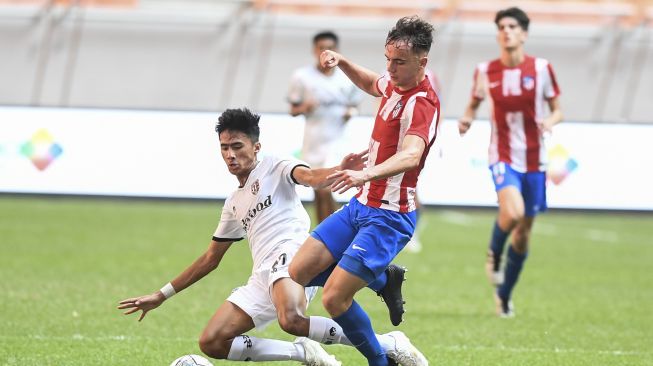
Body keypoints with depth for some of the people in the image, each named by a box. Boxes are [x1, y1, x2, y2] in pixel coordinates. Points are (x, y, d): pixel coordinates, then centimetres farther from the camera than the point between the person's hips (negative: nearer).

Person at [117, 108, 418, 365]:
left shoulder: (273, 168, 7)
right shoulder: (234, 204, 26)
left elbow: (309, 176, -15)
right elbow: (210, 259, 35)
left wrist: (338, 171, -40)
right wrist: (162, 295, 35)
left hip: (291, 257, -8)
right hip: (262, 280, 8)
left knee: (291, 320, -39)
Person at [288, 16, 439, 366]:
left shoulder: (422, 103, -22)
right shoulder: (394, 85, 5)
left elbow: (411, 155, -41)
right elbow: (371, 83, 32)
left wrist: (366, 174, -58)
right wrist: (341, 61, 13)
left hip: (388, 217, -9)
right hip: (360, 205, 9)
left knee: (334, 298, -15)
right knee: (298, 273, 3)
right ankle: (383, 278, 22)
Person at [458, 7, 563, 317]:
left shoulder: (541, 69, -3)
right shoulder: (485, 71, -2)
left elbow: (557, 110, 6)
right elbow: (474, 103, 14)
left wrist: (550, 121, -17)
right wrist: (466, 120, -8)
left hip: (534, 160, 2)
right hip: (503, 157, -2)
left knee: (523, 234, 8)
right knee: (512, 212, -30)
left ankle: (504, 296, 27)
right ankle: (494, 255, 3)